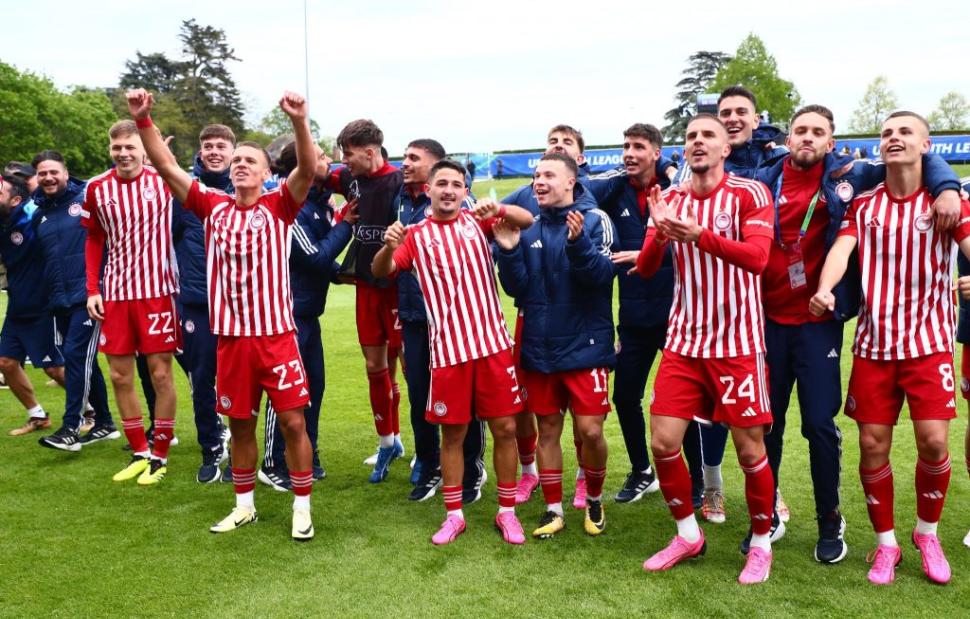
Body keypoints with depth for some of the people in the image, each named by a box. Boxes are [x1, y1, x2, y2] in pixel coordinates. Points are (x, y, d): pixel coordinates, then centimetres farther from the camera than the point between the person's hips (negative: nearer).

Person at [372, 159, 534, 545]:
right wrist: (388, 247, -28)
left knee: (505, 428, 5)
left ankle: (507, 512, 20)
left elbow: (527, 220, -2)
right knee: (452, 433, 8)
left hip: (493, 343, 1)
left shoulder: (476, 221, 7)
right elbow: (380, 272, -6)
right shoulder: (416, 235, 3)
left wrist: (498, 209, -23)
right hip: (448, 350, -1)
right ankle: (454, 515, 22)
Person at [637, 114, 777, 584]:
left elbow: (757, 257, -20)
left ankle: (761, 544, 24)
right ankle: (688, 535, 23)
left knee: (749, 448, 2)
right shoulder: (670, 200, 7)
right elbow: (645, 269, 1)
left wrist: (699, 235, -35)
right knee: (662, 442, 1)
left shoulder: (749, 193, -5)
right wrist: (659, 232, -20)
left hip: (737, 342, -4)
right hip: (684, 342, 4)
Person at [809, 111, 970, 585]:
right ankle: (885, 543, 21)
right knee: (872, 444, 2)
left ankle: (927, 533, 20)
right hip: (874, 342, 2)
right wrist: (824, 289, -32)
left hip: (928, 341, -1)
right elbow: (841, 249, -11)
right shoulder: (863, 206, 5)